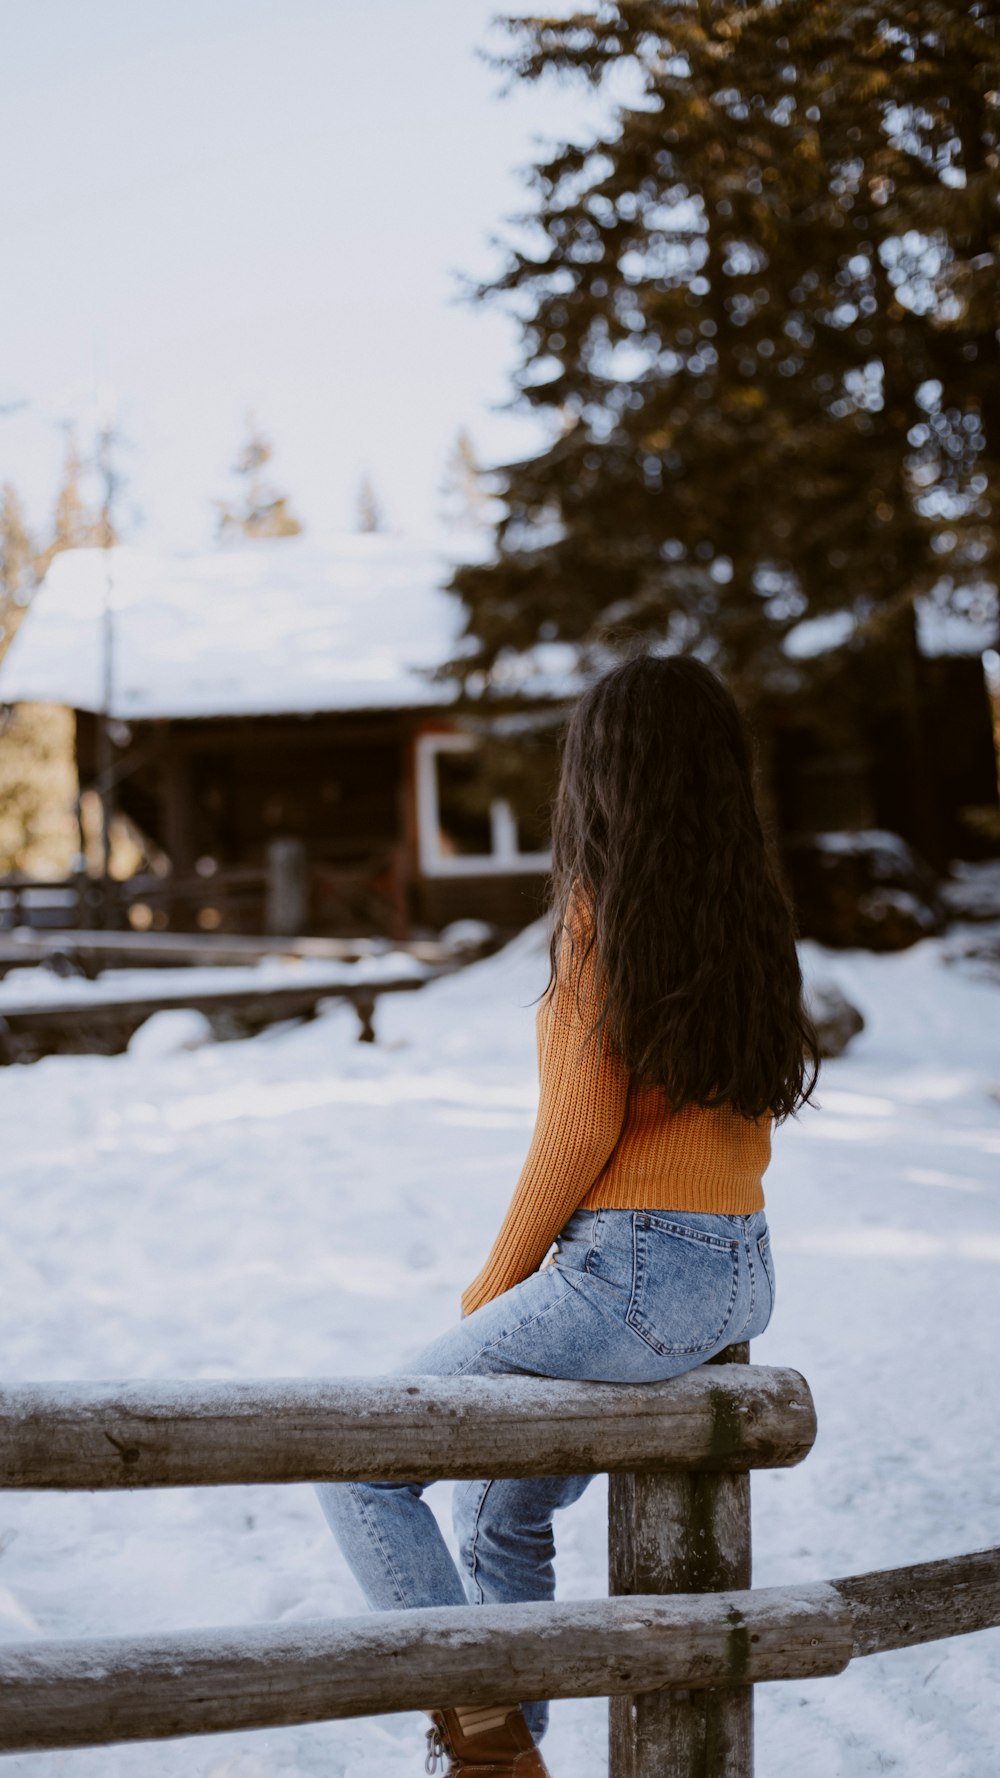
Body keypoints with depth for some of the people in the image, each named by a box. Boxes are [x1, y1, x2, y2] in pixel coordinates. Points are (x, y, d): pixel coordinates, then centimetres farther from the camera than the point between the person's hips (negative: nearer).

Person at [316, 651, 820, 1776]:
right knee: (502, 1513, 25)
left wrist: (496, 1280, -2)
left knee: (360, 1466, 5)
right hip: (740, 1279, 8)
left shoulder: (605, 908, -13)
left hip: (631, 1280, -8)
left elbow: (581, 1127, -16)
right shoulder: (756, 914, 8)